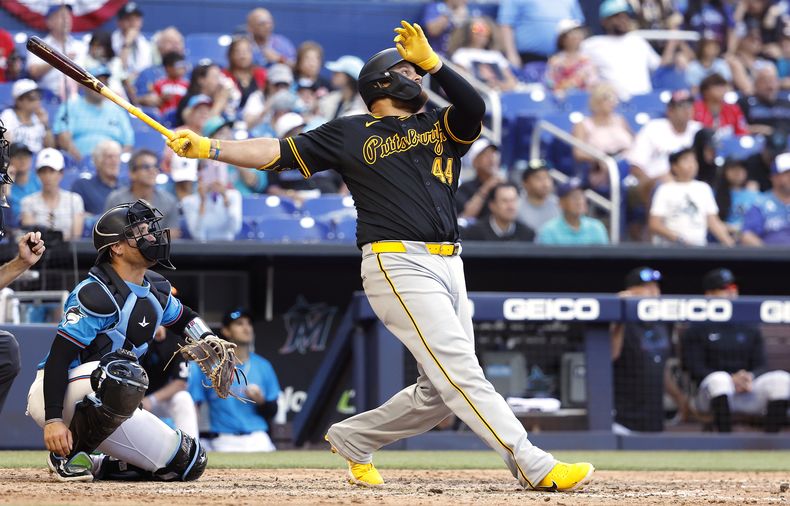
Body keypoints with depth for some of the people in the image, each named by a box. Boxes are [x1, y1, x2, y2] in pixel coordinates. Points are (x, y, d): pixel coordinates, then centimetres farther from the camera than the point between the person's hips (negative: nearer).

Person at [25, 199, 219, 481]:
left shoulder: (156, 290, 8)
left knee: (189, 462, 0)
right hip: (54, 396, -8)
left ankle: (93, 466, 10)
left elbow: (184, 318, 29)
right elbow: (58, 356, -23)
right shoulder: (97, 294, -18)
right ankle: (66, 454, -20)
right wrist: (53, 419, -32)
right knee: (124, 374, -40)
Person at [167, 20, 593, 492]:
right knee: (460, 373, -14)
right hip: (399, 264, -6)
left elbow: (475, 107, -3)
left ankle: (355, 439, 25)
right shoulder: (350, 133, 9)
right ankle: (535, 467, -21)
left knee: (441, 391, 6)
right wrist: (209, 148, -6)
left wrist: (432, 61, -11)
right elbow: (279, 152, 5)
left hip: (448, 266, 6)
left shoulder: (441, 127, 18)